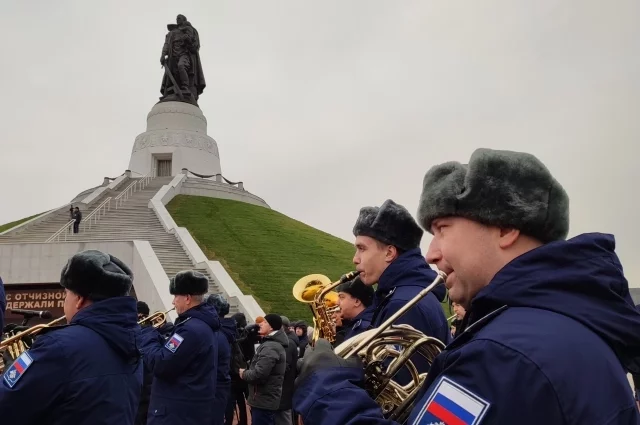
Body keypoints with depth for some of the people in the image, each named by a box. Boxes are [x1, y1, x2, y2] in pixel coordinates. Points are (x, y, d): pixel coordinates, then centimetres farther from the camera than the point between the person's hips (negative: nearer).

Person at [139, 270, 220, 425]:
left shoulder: (191, 329, -23)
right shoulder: (203, 323, 11)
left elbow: (160, 365, -24)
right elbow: (172, 352, 17)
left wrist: (147, 334, -11)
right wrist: (154, 335, 5)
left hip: (177, 412, -10)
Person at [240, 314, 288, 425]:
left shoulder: (270, 347, -20)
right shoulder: (274, 344, 14)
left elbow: (259, 374, -27)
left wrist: (244, 373, -10)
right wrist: (247, 372, 4)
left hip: (263, 401, -10)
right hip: (266, 399, 10)